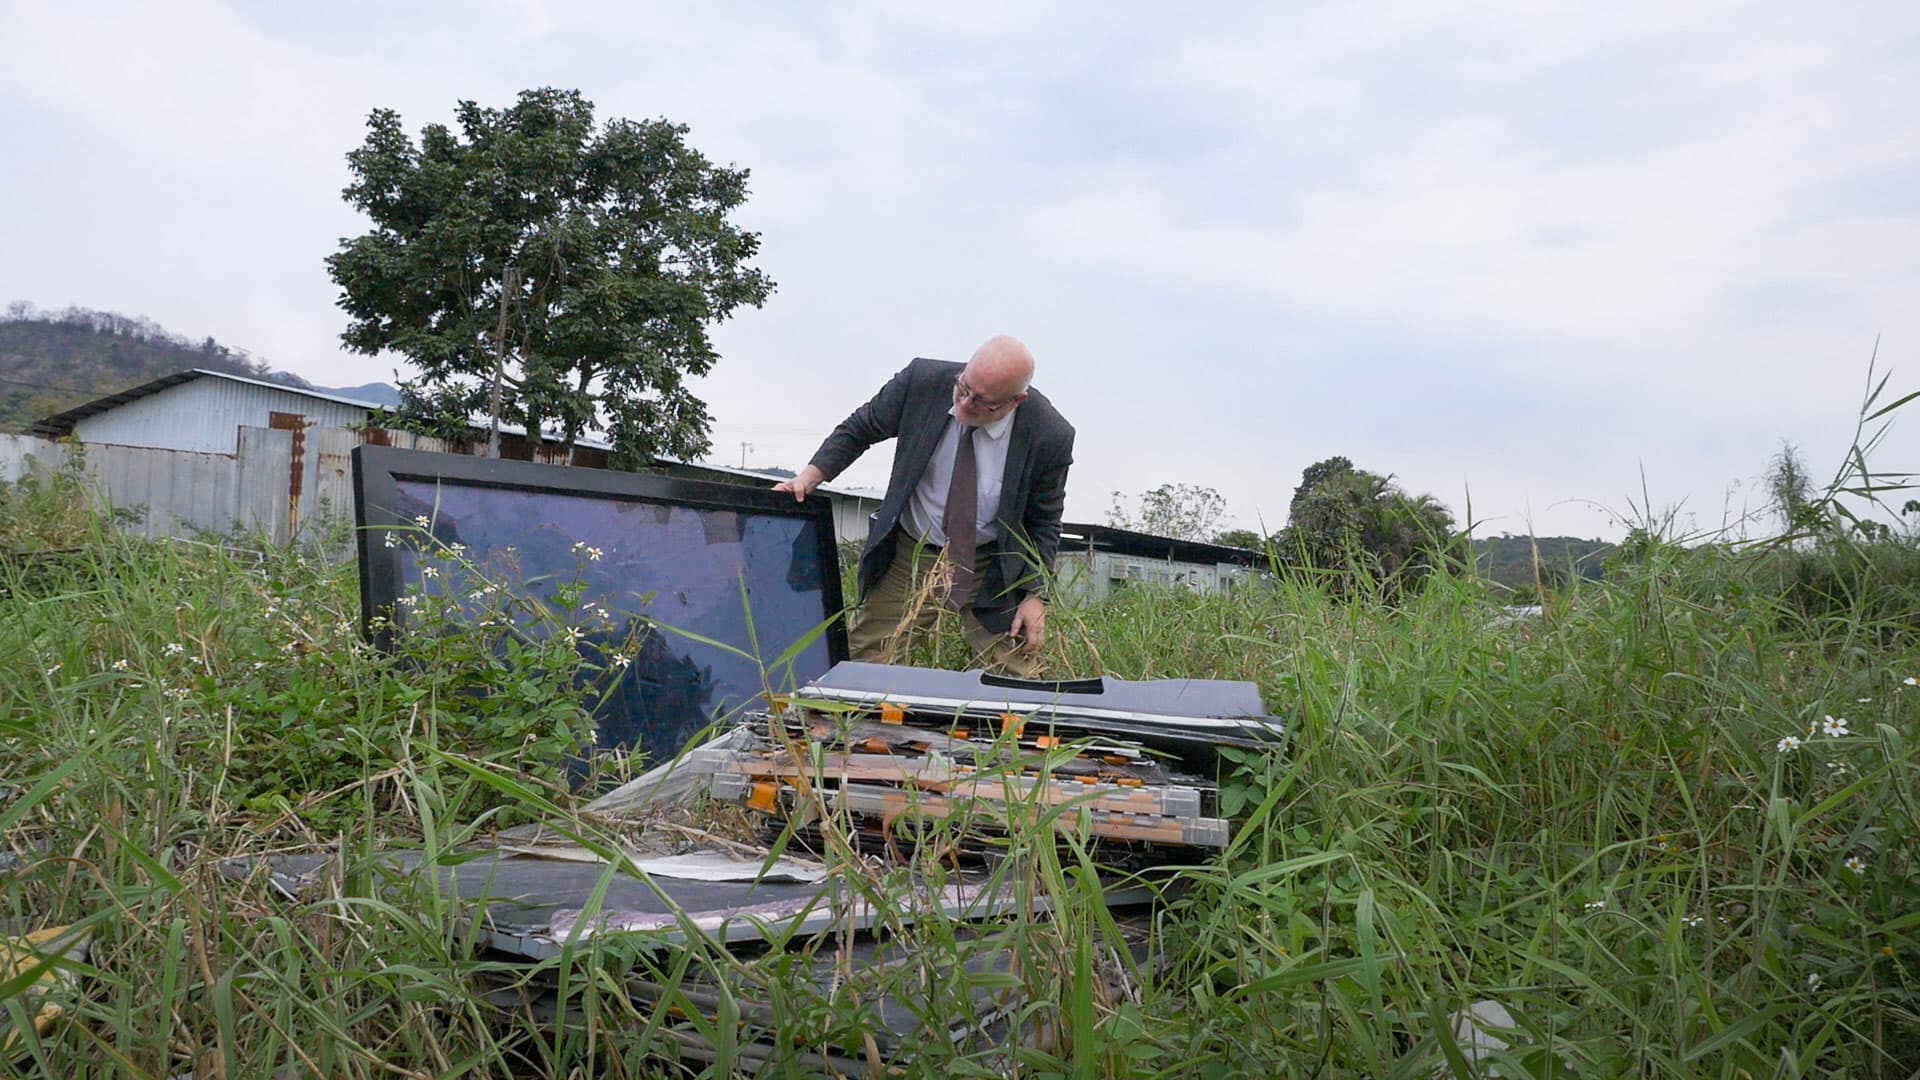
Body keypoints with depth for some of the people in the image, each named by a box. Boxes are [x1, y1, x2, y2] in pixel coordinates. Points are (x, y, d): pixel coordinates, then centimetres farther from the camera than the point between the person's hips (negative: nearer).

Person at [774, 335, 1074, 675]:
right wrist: (809, 477, -14)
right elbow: (859, 429, -1)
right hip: (910, 556, 1)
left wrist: (1035, 594, -11)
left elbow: (1043, 523, -4)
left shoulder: (1050, 435, -19)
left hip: (992, 570, -1)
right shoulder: (922, 380, -17)